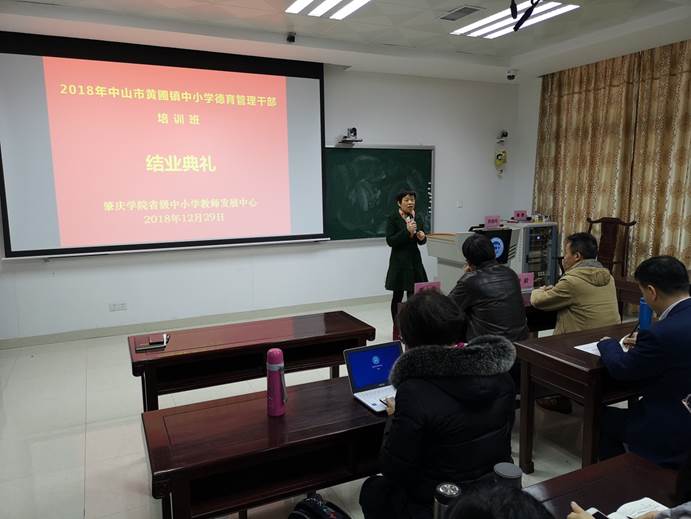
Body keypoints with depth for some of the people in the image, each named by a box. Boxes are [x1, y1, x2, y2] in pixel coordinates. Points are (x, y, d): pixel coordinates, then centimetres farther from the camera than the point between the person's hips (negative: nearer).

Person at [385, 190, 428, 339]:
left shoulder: (418, 218, 7)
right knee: (397, 296, 4)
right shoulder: (393, 219, -7)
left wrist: (422, 237, -9)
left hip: (415, 260, 4)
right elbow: (390, 241, -14)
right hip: (399, 261, -4)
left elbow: (421, 241, 14)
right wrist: (407, 231, -22)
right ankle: (397, 328, 17)